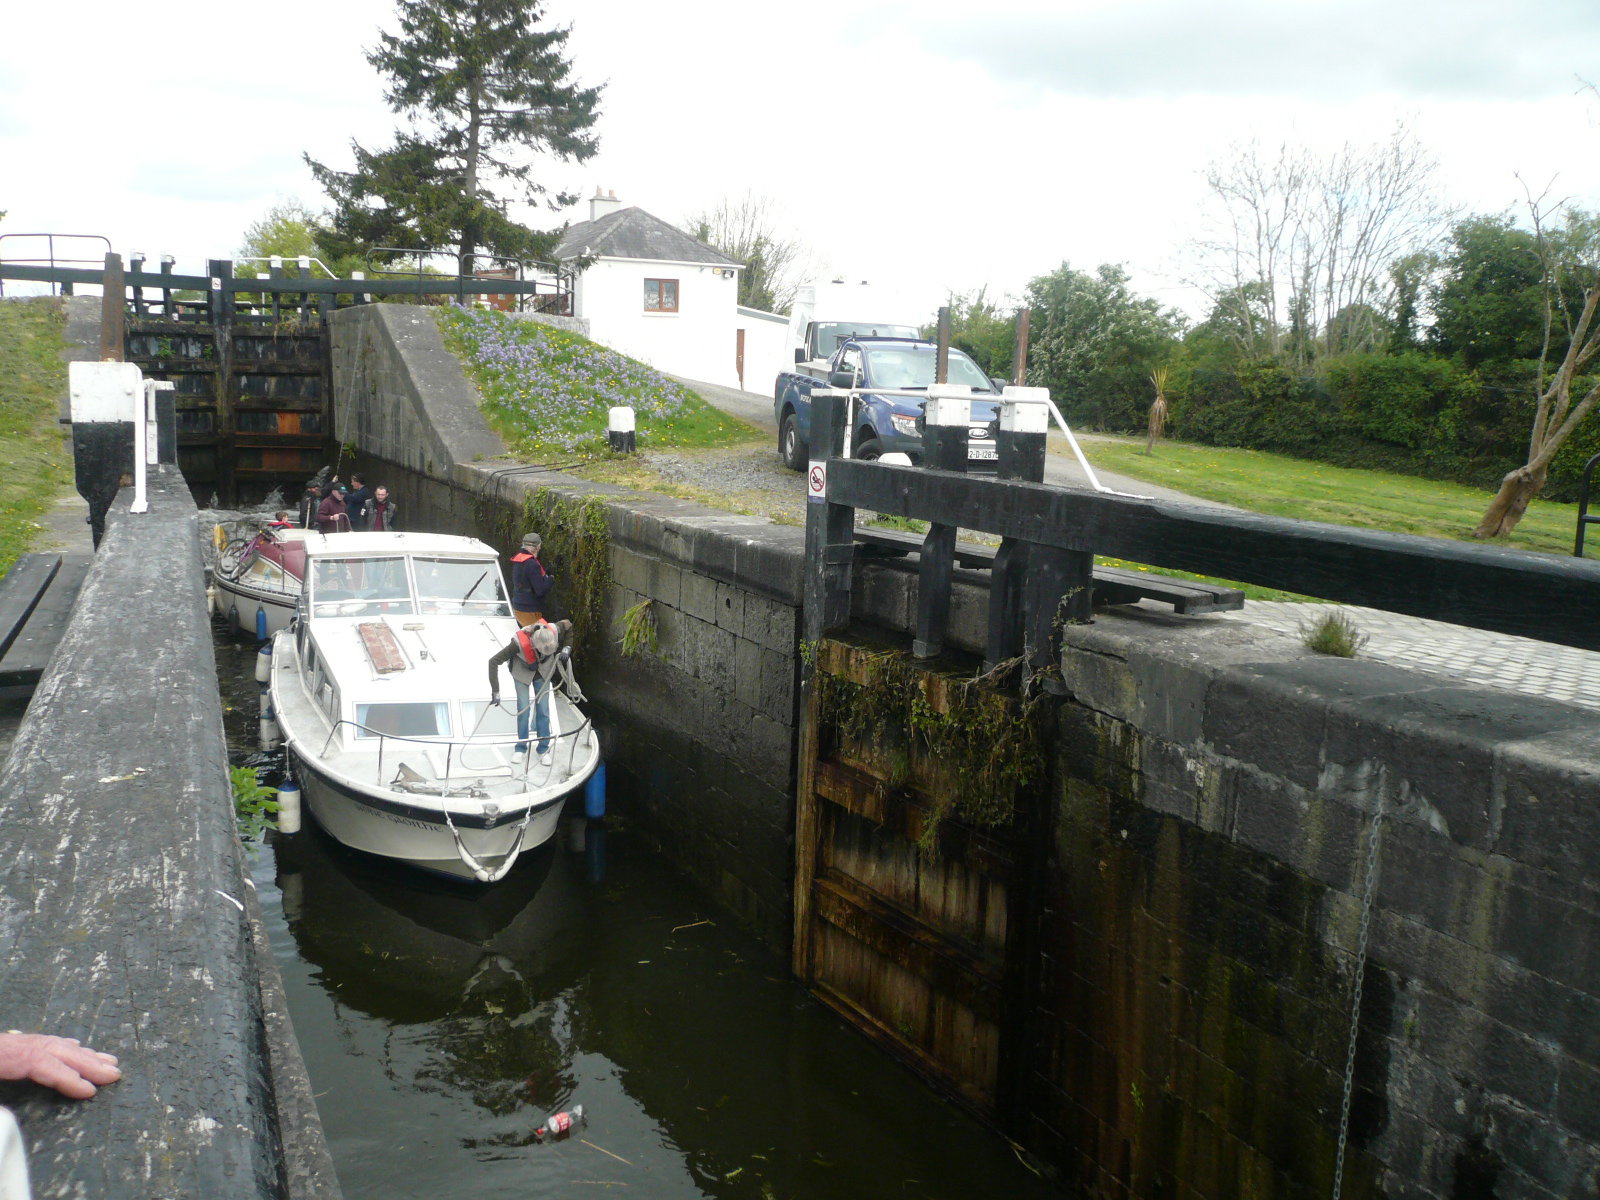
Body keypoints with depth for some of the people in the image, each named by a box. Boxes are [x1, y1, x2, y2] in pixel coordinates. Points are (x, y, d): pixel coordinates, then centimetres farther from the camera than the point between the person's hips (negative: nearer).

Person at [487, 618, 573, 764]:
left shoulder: (554, 631, -34)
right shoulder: (519, 642, -41)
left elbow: (568, 625, -7)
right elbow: (494, 661, -35)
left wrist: (566, 647, -16)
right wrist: (495, 691, -34)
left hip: (543, 672, 2)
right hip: (522, 673, -2)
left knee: (543, 710, 1)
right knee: (523, 710, -4)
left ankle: (544, 749, 14)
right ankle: (521, 748, 16)